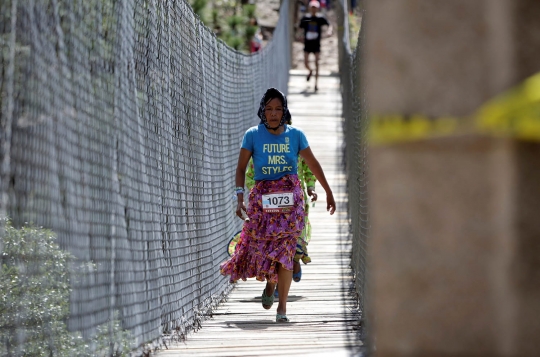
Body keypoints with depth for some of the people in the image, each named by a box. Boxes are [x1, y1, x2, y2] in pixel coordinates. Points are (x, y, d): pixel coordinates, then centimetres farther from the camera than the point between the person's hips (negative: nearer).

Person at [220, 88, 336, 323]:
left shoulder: (295, 135, 3)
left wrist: (329, 192, 14)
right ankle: (270, 284, 33)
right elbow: (241, 168, 2)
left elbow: (313, 164, 11)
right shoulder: (253, 135, 0)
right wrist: (240, 198, -9)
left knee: (285, 251, -8)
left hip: (290, 199, 0)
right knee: (261, 247, -1)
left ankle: (282, 307, -5)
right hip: (262, 198, 0)